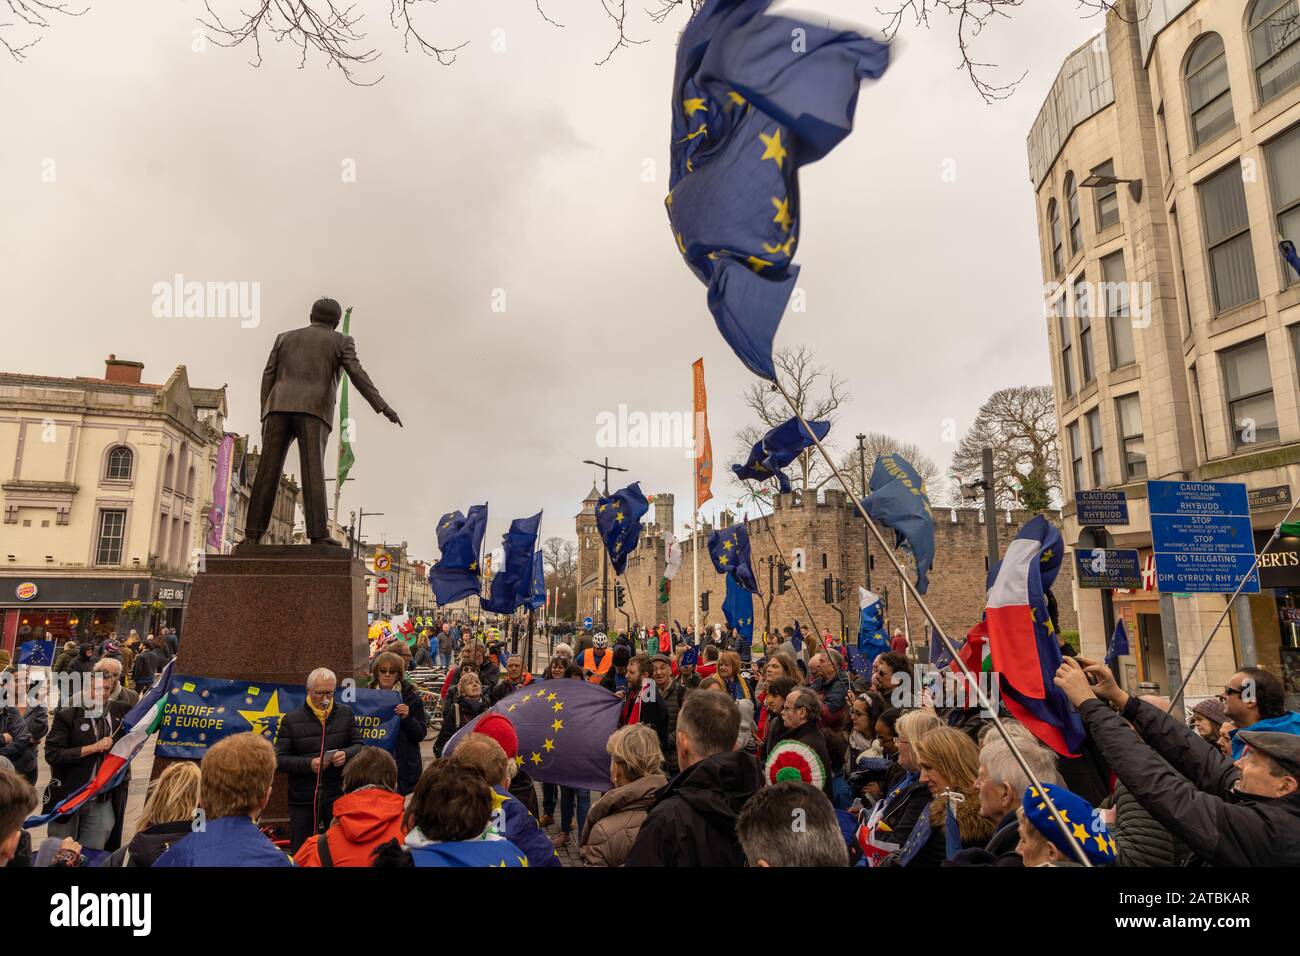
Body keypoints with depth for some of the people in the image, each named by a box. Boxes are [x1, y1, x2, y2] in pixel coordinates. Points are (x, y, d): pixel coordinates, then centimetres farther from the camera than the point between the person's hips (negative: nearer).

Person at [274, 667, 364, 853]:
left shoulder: (346, 713, 3)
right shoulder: (291, 719, -4)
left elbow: (359, 745, 7)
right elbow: (279, 759, -5)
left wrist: (346, 754, -15)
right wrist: (308, 764, -20)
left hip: (338, 795, 2)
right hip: (303, 798, -1)